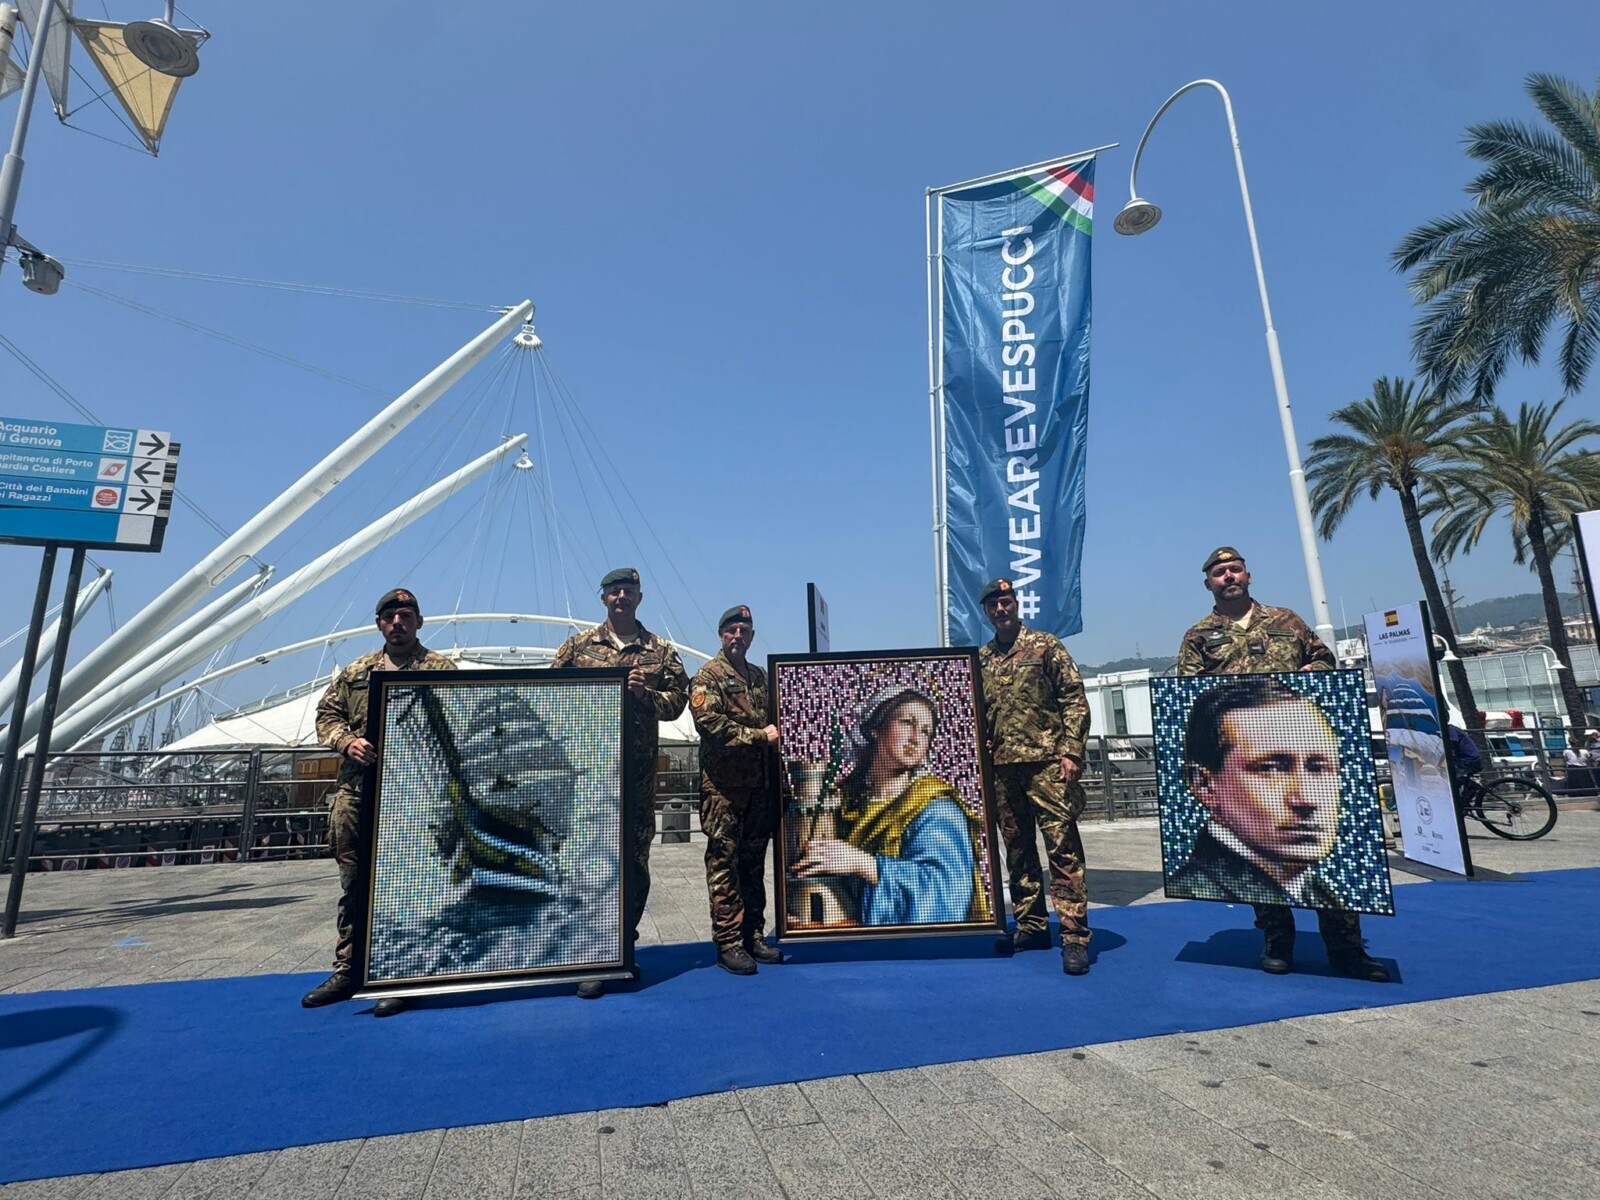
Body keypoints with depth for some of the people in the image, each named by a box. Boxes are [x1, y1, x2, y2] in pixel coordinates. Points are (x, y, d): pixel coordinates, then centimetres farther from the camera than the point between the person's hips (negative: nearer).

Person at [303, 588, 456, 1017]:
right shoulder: (356, 671, 16)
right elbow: (326, 714, 15)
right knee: (354, 885, 13)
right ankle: (348, 971, 28)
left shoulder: (441, 669, 1)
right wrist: (346, 741, -5)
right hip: (355, 792, 5)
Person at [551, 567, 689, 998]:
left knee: (636, 864, 7)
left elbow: (678, 699, 4)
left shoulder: (661, 652, 9)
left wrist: (645, 694, -13)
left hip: (639, 772, 1)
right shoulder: (578, 645, 9)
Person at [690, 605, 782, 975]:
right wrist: (758, 736, -15)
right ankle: (728, 943, 5)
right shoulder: (707, 676, -3)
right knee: (724, 862, -2)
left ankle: (753, 935, 21)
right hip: (724, 784, -6)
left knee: (754, 862, 12)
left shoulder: (760, 676, 17)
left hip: (760, 782, 6)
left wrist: (775, 734, 4)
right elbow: (709, 722, -16)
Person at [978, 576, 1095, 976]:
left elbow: (1075, 699, -3)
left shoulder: (1045, 646, 1)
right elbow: (976, 715, 17)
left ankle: (1075, 936, 0)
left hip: (1046, 762, -5)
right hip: (1002, 767, 5)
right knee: (1017, 850, 10)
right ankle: (1031, 925, 21)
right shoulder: (981, 660, 13)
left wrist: (1071, 751, -12)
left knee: (1062, 846, -6)